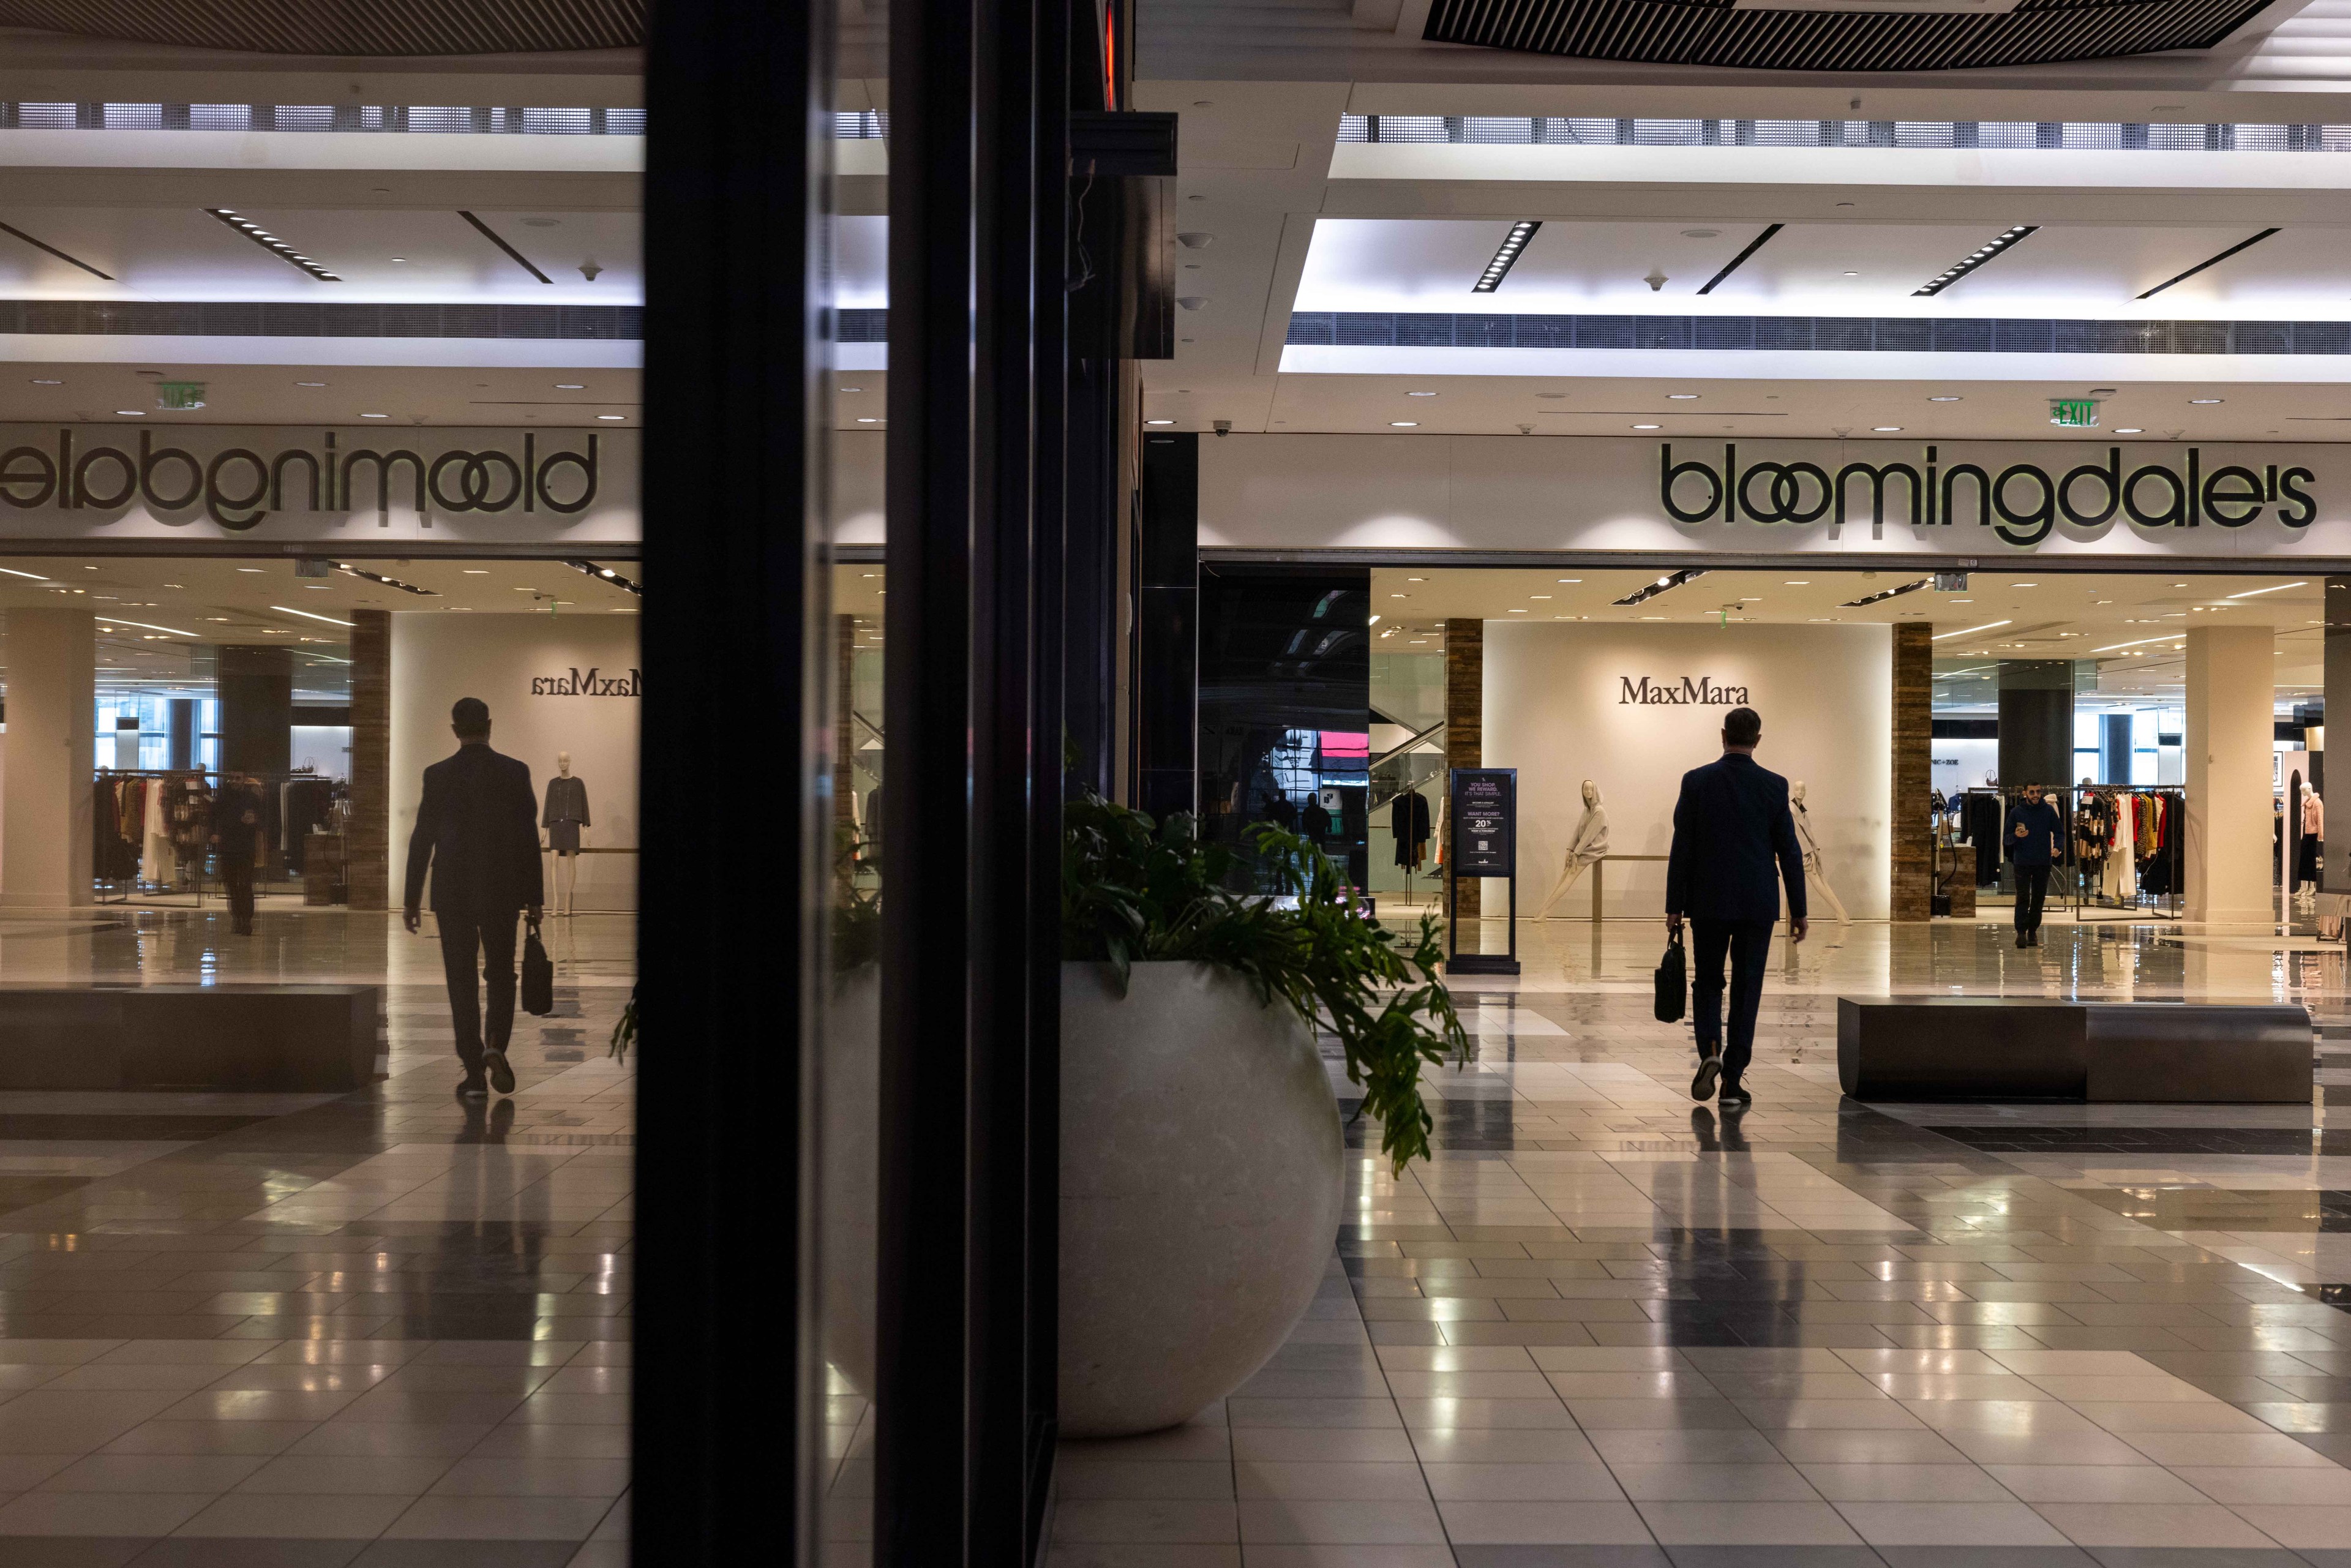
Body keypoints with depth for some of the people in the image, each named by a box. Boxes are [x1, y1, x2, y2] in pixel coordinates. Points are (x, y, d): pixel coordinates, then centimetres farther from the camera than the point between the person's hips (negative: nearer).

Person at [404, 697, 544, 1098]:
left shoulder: (437, 775, -4)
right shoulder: (516, 772, -4)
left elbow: (421, 841, -2)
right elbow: (529, 839, -3)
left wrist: (411, 900, 5)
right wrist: (534, 898, 4)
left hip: (452, 893, 0)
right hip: (501, 893, 0)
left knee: (462, 981, 6)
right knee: (501, 975, 14)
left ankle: (474, 1072, 4)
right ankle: (495, 1046, -7)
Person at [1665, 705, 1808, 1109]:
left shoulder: (1696, 781, -4)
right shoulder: (1775, 785, -3)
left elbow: (1681, 848, -3)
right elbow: (1789, 852, -1)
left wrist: (1674, 906, 2)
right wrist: (1798, 910, 7)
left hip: (1708, 904, 0)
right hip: (1758, 905, 0)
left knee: (1707, 983, 15)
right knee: (1746, 989, 6)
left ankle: (1710, 1051, -9)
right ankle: (1732, 1082, 5)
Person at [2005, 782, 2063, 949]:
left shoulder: (2049, 810, 3)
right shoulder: (2016, 812, 1)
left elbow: (2060, 832, 6)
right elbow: (2006, 838, 2)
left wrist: (2057, 847, -13)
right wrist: (2016, 836, -20)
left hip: (2043, 862, 2)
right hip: (2022, 862, -2)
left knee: (2039, 898, 7)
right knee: (2023, 898, -8)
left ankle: (2033, 931, 17)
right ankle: (2021, 932, -10)